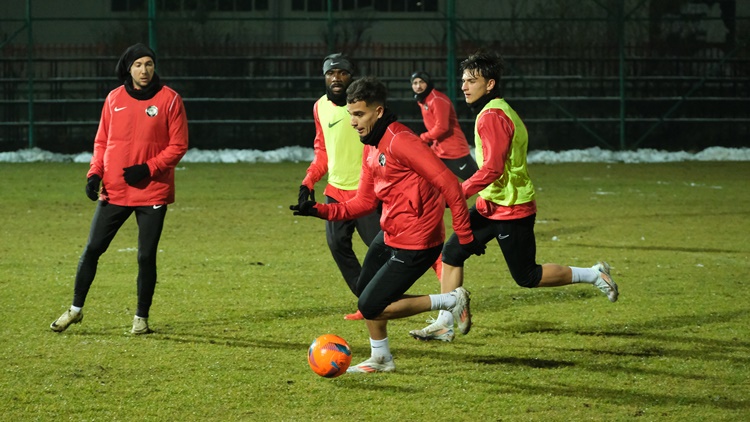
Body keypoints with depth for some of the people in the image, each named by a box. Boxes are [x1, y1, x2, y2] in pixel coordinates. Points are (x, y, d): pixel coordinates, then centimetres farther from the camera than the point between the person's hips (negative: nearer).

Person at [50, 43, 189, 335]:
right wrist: (95, 172, -2)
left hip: (152, 191, -3)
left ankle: (141, 318, 15)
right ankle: (76, 309, 19)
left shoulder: (169, 99, -4)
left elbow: (178, 145, -5)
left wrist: (148, 168, -16)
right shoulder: (114, 99, 6)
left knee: (146, 256, 1)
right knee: (92, 249, 4)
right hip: (114, 191, 3)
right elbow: (102, 141, 13)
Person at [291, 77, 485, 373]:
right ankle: (380, 359, 39)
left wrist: (465, 236, -20)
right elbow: (364, 202, 12)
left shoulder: (400, 142, -22)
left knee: (371, 307, -6)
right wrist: (320, 210, -2)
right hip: (389, 235, 10)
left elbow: (449, 185, -23)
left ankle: (451, 301, 2)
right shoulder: (370, 147, 9)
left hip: (414, 245, -10)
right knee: (364, 292, 19)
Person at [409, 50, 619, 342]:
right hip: (491, 206, 10)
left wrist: (458, 193, -24)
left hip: (511, 210, -10)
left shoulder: (491, 116, -21)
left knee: (526, 277, 0)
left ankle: (593, 275, 13)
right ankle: (446, 324, 9)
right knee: (452, 253, 5)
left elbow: (492, 168, -28)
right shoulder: (498, 111, 11)